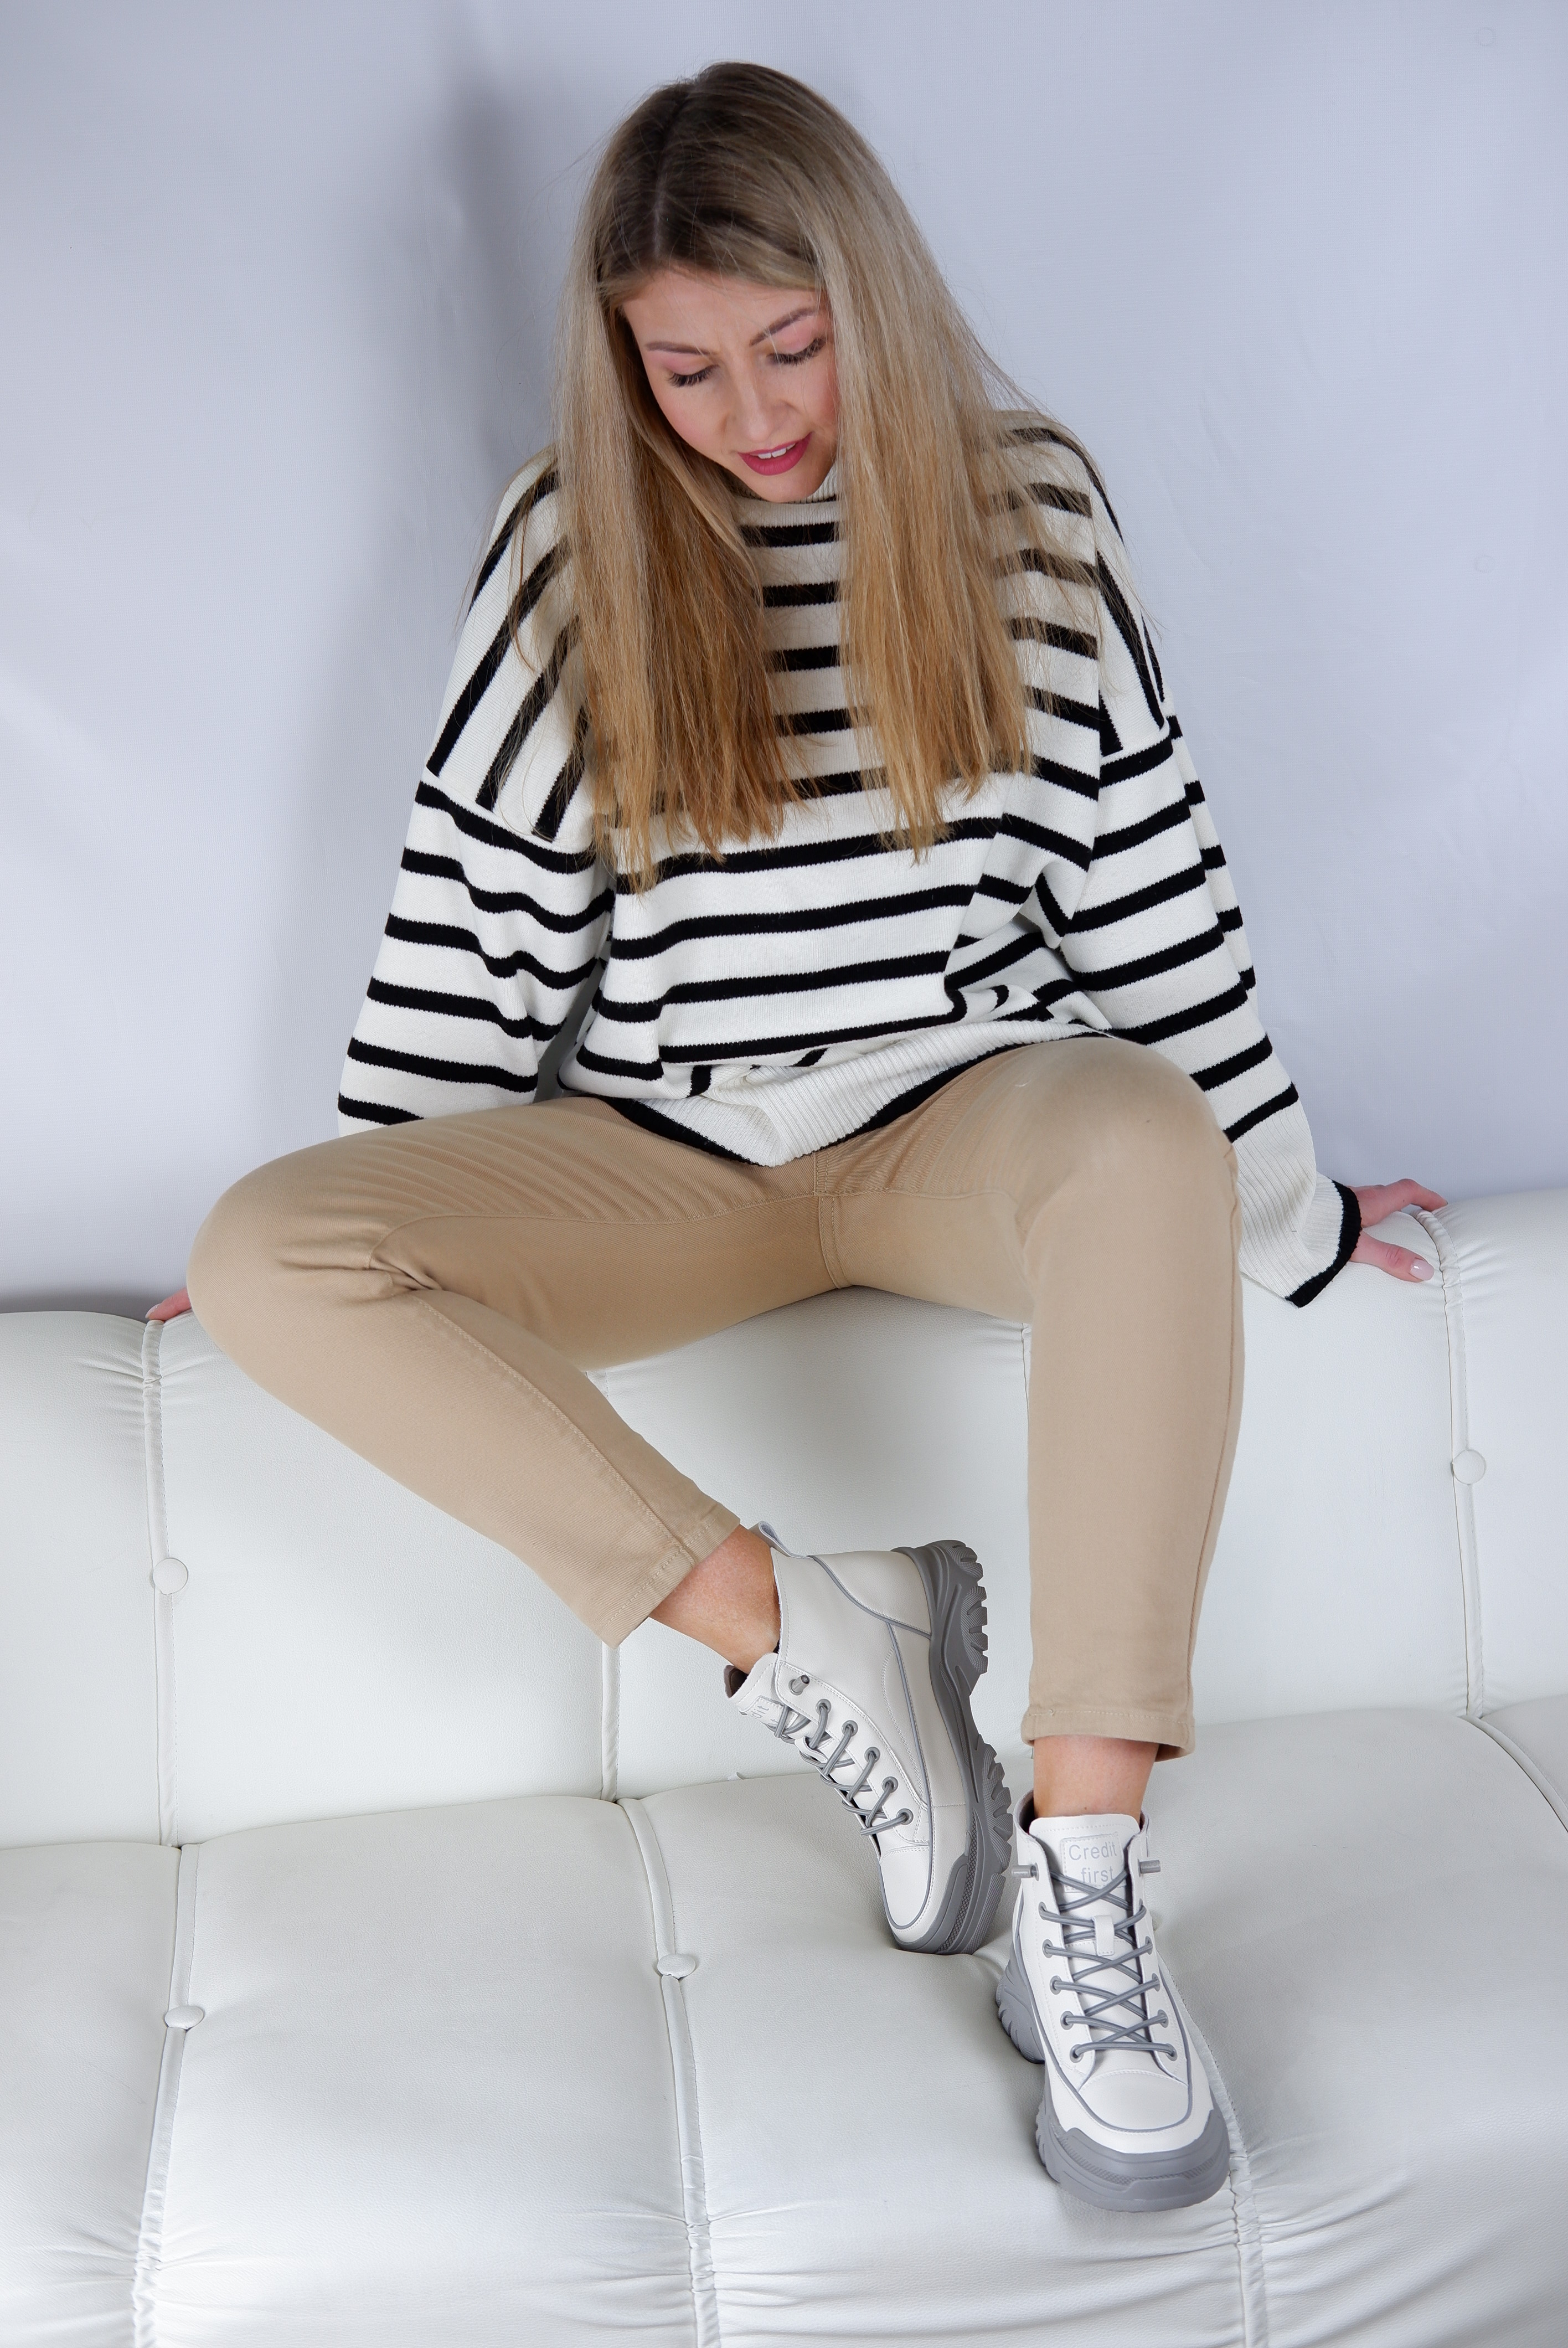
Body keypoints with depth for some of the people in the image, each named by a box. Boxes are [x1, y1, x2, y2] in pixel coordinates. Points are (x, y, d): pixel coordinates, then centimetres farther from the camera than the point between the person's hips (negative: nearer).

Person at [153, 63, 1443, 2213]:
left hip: (966, 1121, -1)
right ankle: (790, 1627, -21)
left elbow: (1146, 868, 6)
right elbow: (480, 901, 6)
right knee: (260, 1258, -22)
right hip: (669, 1163, 2)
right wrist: (390, 1249, 9)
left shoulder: (1026, 498, 4)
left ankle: (1089, 1896, -35)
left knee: (1145, 1135, -38)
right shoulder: (571, 542, 4)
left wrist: (1281, 1194, 8)